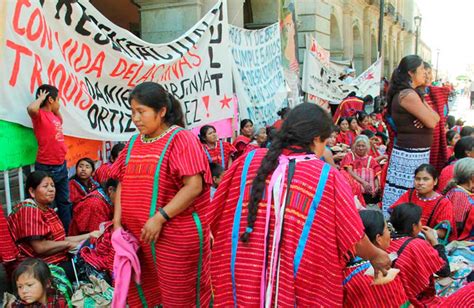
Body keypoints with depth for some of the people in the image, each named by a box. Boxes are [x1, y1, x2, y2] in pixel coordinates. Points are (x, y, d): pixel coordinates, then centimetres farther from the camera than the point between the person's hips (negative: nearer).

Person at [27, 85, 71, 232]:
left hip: (61, 166, 8)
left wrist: (56, 108, 19)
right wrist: (41, 98, -17)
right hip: (46, 168, -8)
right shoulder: (40, 115, -12)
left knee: (64, 202, 16)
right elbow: (31, 108, -36)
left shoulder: (53, 115, 12)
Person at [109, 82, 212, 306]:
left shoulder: (181, 139, -11)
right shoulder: (134, 143, 10)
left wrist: (159, 218, -22)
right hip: (137, 236, 7)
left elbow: (194, 186, -19)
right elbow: (124, 184, 14)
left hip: (175, 238, -6)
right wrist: (117, 222, 4)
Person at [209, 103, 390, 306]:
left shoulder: (248, 161, -4)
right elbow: (354, 240, -3)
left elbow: (218, 220, 5)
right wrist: (376, 256, 17)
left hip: (245, 282, 3)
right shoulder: (327, 177, -11)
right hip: (299, 289, -2)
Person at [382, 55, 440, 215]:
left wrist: (426, 117, -9)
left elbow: (436, 118, 12)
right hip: (411, 154, -10)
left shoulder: (411, 93, 16)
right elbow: (432, 122, -15)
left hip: (415, 152, 10)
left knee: (399, 195, 14)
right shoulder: (408, 95, -15)